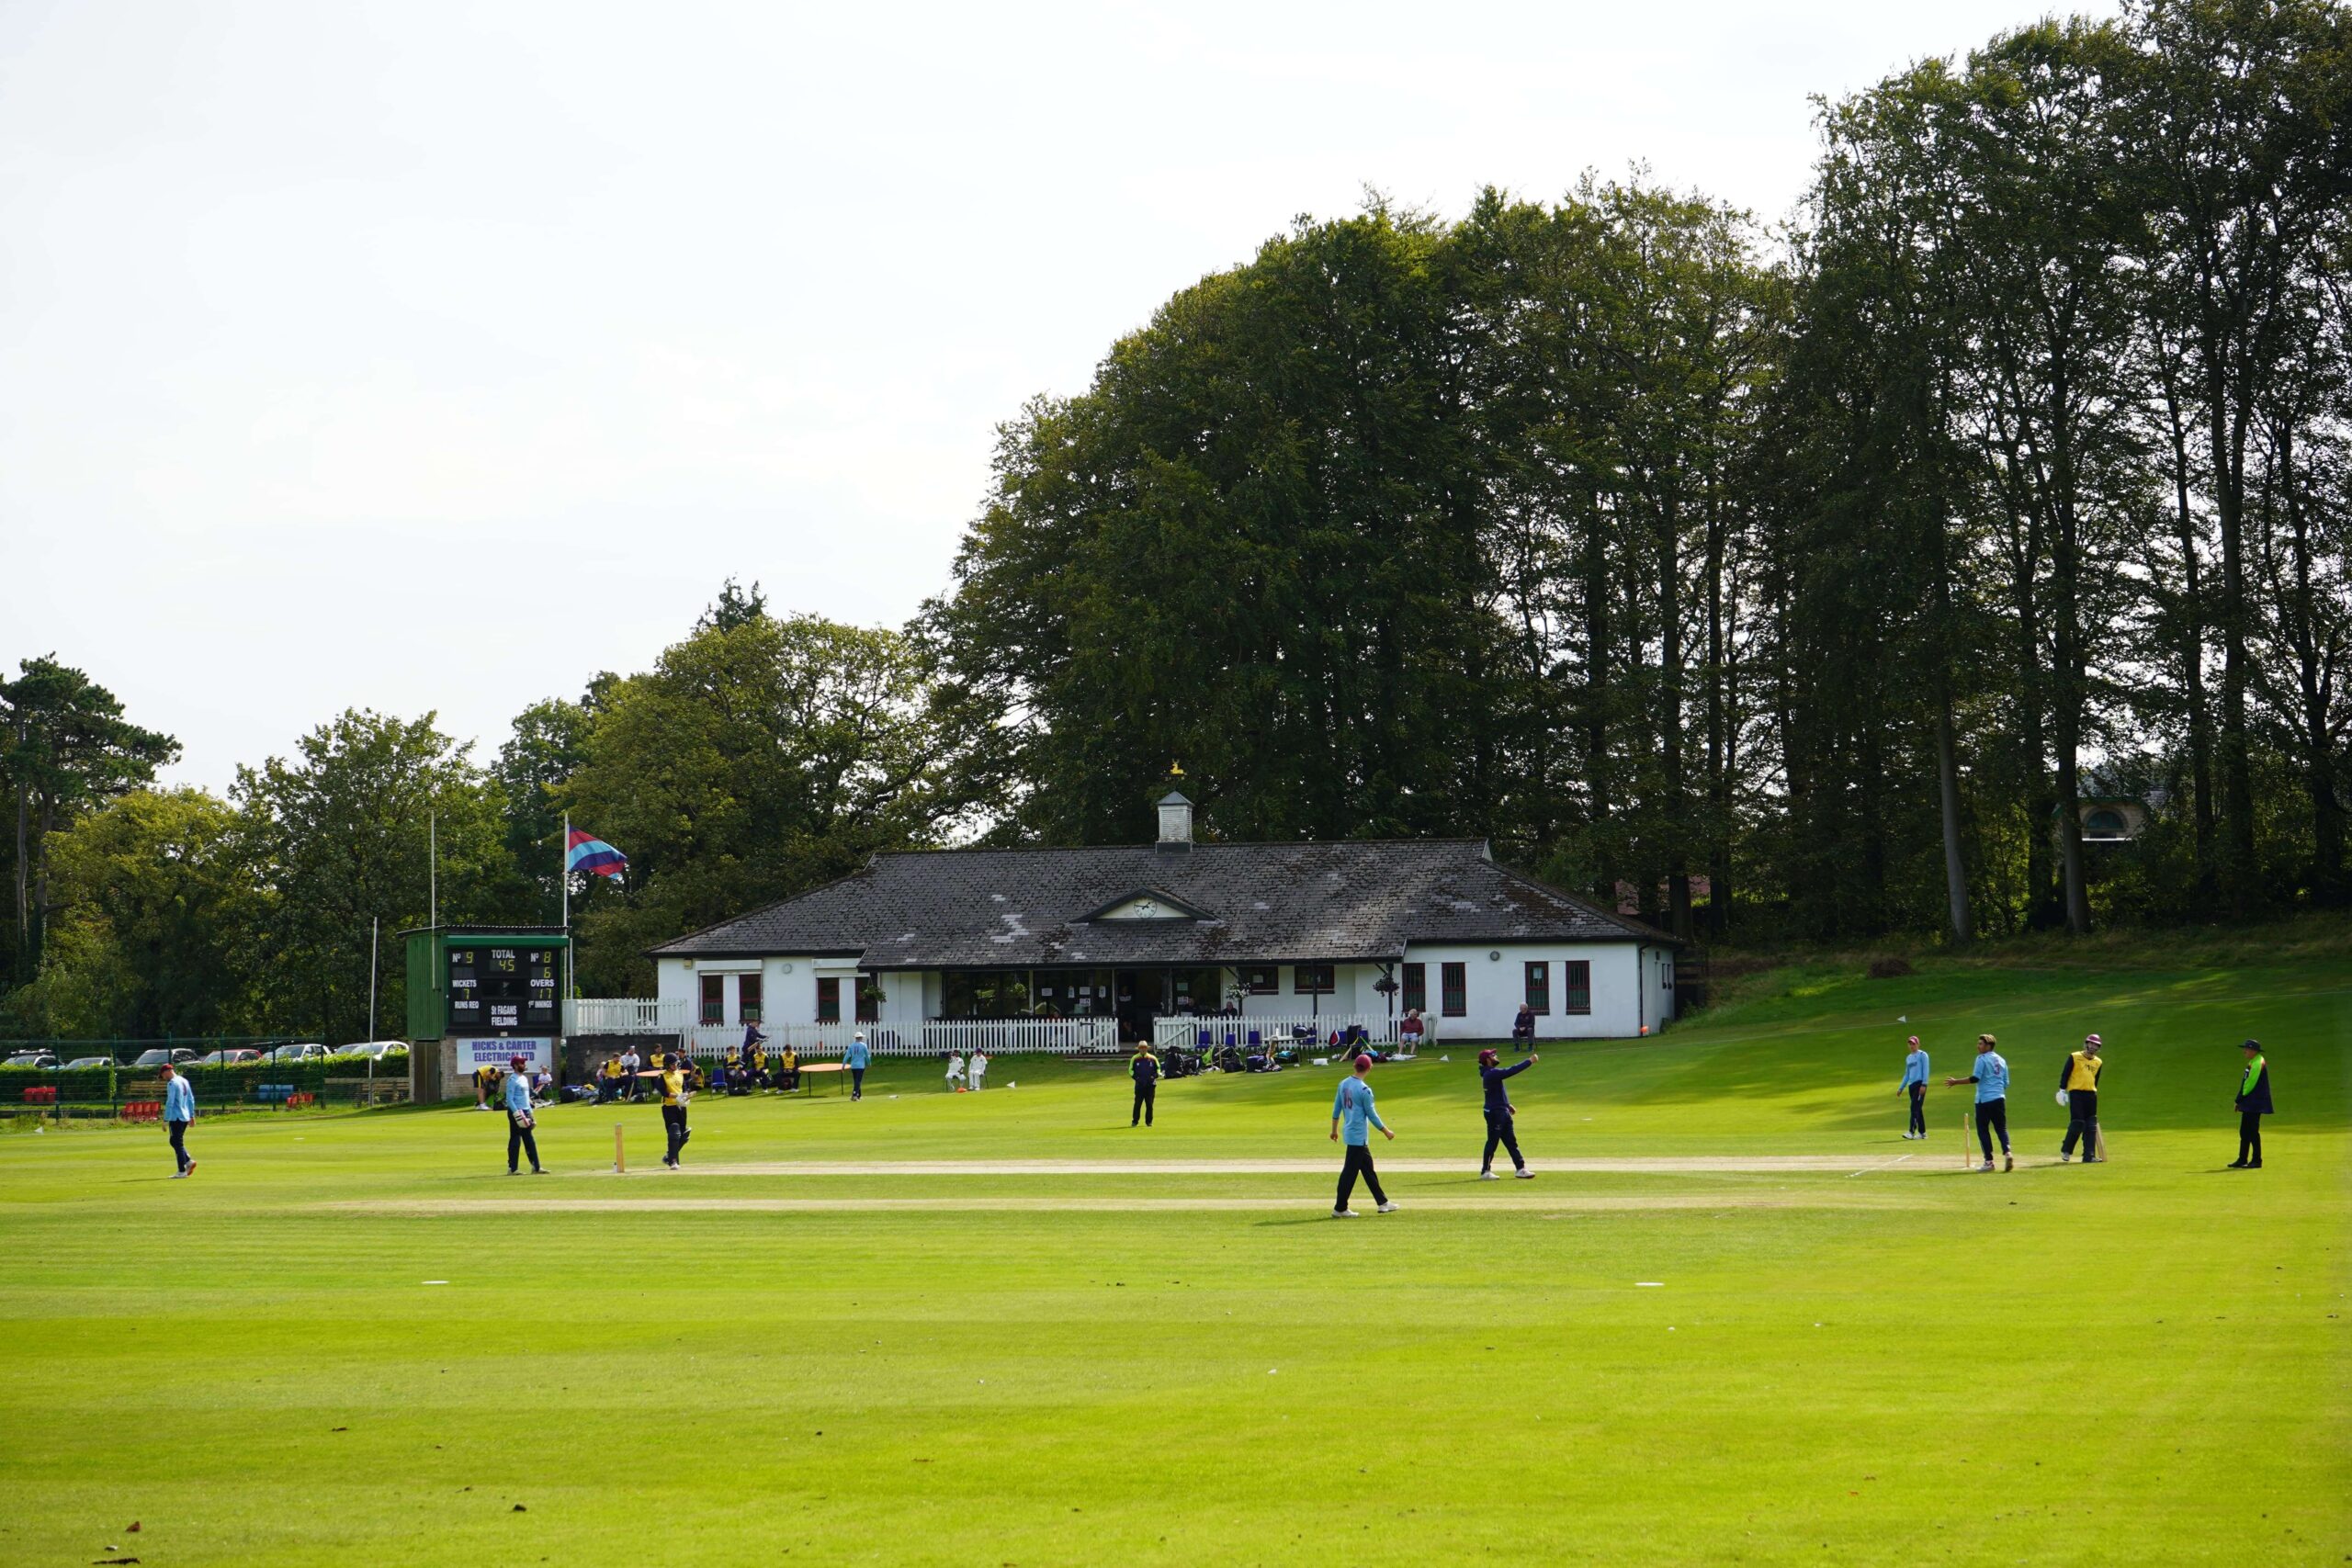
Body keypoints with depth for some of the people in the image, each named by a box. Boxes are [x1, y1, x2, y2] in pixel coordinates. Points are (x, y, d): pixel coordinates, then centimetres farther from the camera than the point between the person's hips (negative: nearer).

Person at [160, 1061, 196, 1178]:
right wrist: (192, 1115, 23)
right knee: (174, 1141, 19)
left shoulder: (172, 1083, -13)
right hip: (185, 1117, 9)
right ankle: (188, 1161, 6)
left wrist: (165, 1120, -17)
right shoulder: (185, 1081, 13)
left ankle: (182, 1171, -3)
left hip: (176, 1118, -9)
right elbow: (191, 1100, 18)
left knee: (177, 1143, -3)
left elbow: (170, 1103, -19)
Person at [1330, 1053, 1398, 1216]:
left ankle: (1382, 1203, 24)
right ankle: (1340, 1209, 0)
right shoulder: (1364, 1090, -19)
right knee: (1350, 1172, -3)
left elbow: (1336, 1109, 11)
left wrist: (1334, 1130, 21)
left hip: (1349, 1132, 9)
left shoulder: (1343, 1084, 4)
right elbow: (1371, 1114, -14)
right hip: (1359, 1136, -9)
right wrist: (1386, 1131, -2)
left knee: (1368, 1169, 16)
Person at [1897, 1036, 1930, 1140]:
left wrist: (1924, 1085, -19)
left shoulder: (1922, 1055, -1)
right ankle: (1922, 1132, 11)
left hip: (1920, 1084, -8)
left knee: (1915, 1107, -16)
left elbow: (1925, 1070, -9)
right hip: (1911, 1085, 8)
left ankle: (1912, 1132, -23)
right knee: (1917, 1109, 8)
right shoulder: (1908, 1058, 22)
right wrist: (1901, 1088, 20)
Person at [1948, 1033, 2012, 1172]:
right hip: (2000, 1099, 6)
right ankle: (2007, 1153, -15)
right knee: (2001, 1128, 9)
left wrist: (1956, 1082, -11)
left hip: (1984, 1099, -6)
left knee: (1983, 1130, 1)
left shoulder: (1982, 1059, -6)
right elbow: (2006, 1083, 17)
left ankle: (1989, 1161, -2)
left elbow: (1976, 1078, -16)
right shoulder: (2001, 1060, 16)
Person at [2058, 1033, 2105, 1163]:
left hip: (2091, 1094, 6)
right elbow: (2065, 1074, -2)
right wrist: (2062, 1090, -10)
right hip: (2076, 1093, -6)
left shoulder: (2098, 1062, 15)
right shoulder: (2074, 1057, 0)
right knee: (2077, 1123, -12)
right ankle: (2066, 1150, 6)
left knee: (2091, 1127, 0)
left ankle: (2089, 1156, 1)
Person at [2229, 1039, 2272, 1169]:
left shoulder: (2257, 1064, -16)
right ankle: (2242, 1160, 17)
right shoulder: (2252, 1063, 15)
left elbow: (2250, 1084, -19)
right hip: (2249, 1105, 10)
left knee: (2252, 1132, -6)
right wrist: (2240, 1101, 14)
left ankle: (2256, 1161, -1)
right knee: (2244, 1132, 13)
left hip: (2254, 1105, -10)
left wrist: (2240, 1099, -9)